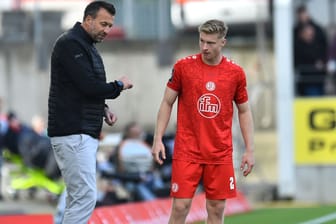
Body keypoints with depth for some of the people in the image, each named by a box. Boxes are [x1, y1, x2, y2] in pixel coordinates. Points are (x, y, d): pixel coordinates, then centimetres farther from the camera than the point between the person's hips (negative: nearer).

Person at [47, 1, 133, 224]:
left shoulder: (87, 46, 19)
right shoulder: (70, 44, -13)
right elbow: (89, 86, -21)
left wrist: (104, 109, 7)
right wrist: (119, 85, -5)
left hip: (86, 133, 10)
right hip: (73, 133, -10)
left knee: (79, 198, 10)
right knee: (85, 197, -15)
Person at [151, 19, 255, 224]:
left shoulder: (236, 73, 2)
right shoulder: (183, 67, -2)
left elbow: (244, 111, 10)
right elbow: (167, 103, 5)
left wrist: (250, 150, 4)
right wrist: (158, 139, -3)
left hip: (220, 153, 1)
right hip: (187, 151, -1)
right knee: (180, 206, -6)